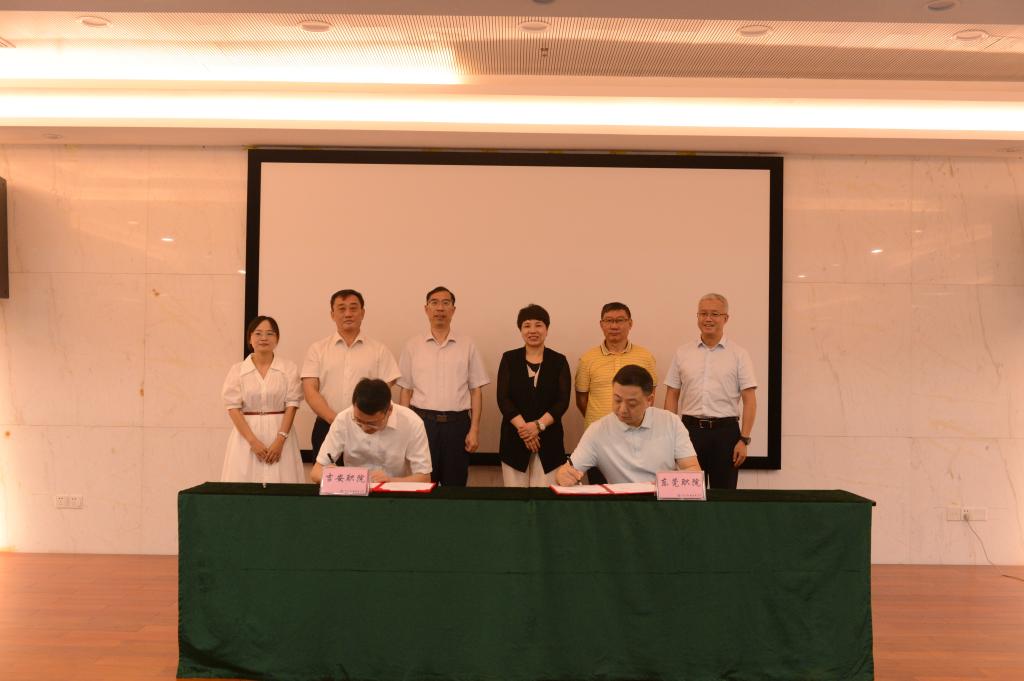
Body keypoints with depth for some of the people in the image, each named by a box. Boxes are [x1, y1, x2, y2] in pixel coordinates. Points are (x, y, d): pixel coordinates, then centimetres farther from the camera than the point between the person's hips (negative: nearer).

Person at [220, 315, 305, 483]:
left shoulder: (289, 368, 2)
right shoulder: (237, 370, 2)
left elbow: (292, 405, -2)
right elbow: (233, 408, -2)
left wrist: (280, 441, -12)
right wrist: (253, 441, -11)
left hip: (279, 433, 0)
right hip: (246, 435, 1)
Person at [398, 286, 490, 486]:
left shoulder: (467, 345, 5)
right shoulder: (413, 345, 6)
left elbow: (476, 390, 4)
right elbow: (405, 391, 7)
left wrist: (474, 429, -3)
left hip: (457, 423, 0)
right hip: (422, 422, 0)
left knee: (456, 486, 7)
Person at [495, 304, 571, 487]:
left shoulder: (559, 361, 6)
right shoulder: (509, 359, 6)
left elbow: (563, 401, -2)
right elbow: (503, 398, -2)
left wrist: (539, 425, -16)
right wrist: (523, 427, -14)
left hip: (548, 438, 0)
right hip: (514, 437, 0)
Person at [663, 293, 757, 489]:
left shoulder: (738, 355, 2)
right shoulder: (683, 353, 8)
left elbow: (749, 400, -1)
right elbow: (672, 396, 10)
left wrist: (744, 440, -9)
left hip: (725, 429, -2)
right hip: (690, 428, 2)